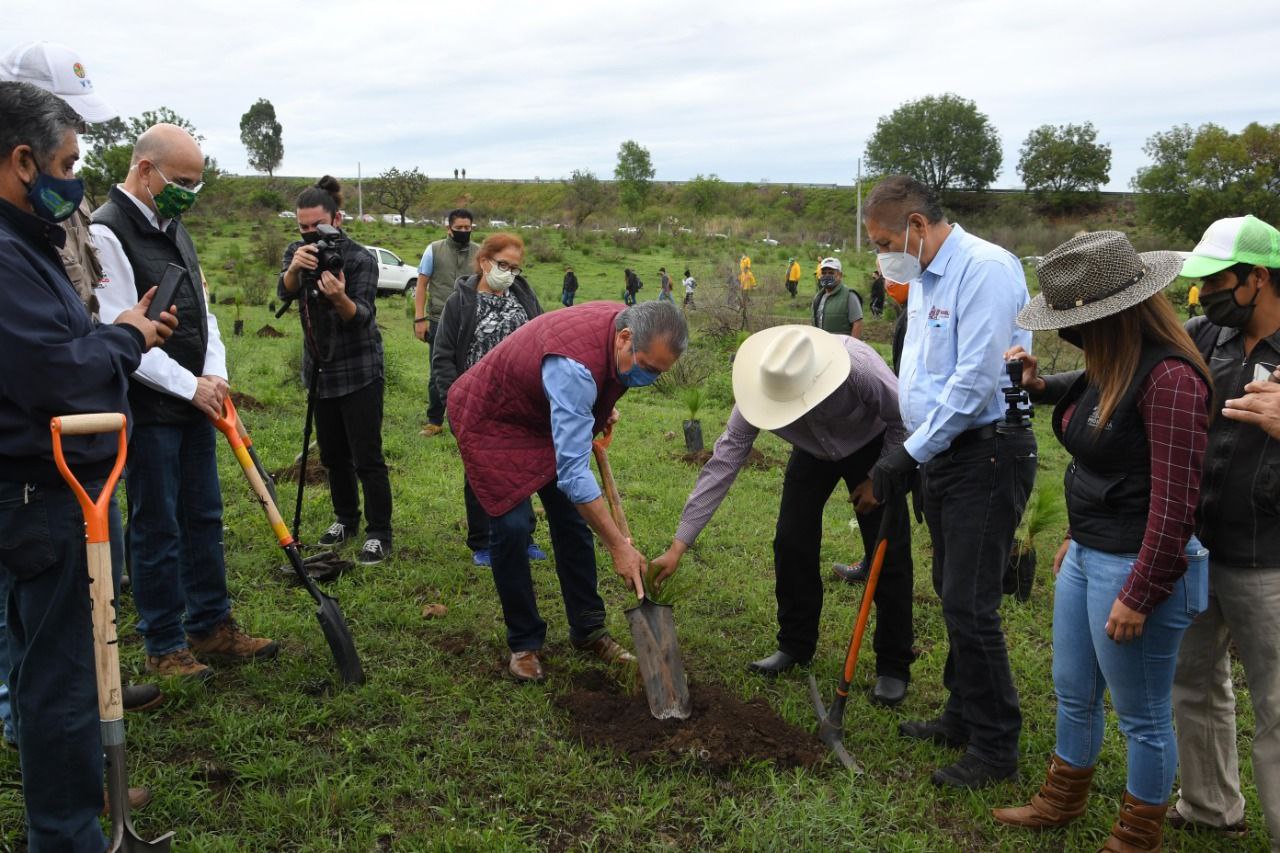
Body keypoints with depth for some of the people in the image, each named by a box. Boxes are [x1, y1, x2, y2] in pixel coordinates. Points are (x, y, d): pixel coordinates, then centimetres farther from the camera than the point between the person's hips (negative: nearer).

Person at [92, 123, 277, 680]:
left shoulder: (173, 229, 13)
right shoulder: (107, 233, -15)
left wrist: (216, 374, 0)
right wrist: (191, 385, -16)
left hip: (195, 402, 9)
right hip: (148, 409, -8)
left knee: (204, 518, 15)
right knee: (156, 529, 2)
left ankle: (211, 627, 28)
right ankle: (163, 647, 16)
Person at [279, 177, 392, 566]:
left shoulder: (360, 258, -14)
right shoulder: (297, 252, 3)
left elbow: (362, 316, -21)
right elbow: (285, 292, -14)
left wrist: (340, 298, -42)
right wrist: (294, 268, -36)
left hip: (359, 372, -6)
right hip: (320, 370, 6)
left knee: (367, 458, -6)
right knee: (333, 455, 15)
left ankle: (379, 533, 3)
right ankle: (346, 519, 31)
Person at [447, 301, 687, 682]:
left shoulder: (626, 324, -17)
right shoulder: (574, 365, -43)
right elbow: (573, 471, -44)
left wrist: (602, 409, 6)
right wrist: (619, 546, -41)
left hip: (545, 414, 8)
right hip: (490, 419, -8)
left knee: (572, 518, 4)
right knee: (513, 525, -14)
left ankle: (587, 630, 16)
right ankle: (523, 642, 4)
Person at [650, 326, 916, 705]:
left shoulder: (861, 368, -42)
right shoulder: (759, 390, -32)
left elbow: (904, 420, -22)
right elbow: (722, 464, -28)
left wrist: (879, 479, -17)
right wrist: (678, 546, -29)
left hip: (874, 447, -3)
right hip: (813, 451, 3)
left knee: (888, 555, -7)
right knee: (791, 545, -2)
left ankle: (894, 667, 8)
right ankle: (795, 646, 18)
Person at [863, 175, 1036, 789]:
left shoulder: (985, 269, -17)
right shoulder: (923, 278, 14)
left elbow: (976, 380, -23)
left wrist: (911, 454, -18)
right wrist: (910, 454, 12)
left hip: (987, 455, -10)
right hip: (942, 454, 10)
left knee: (970, 606, -5)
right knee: (952, 595, 18)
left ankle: (995, 748, 12)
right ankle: (963, 716, 34)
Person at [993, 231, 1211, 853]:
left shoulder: (1169, 377, -24)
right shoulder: (1113, 365, 5)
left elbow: (1175, 503, -24)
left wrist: (1139, 597, -19)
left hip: (1138, 568, -9)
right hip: (1087, 557, 10)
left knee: (1142, 717, 11)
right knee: (1073, 694, 24)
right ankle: (1061, 802, 44)